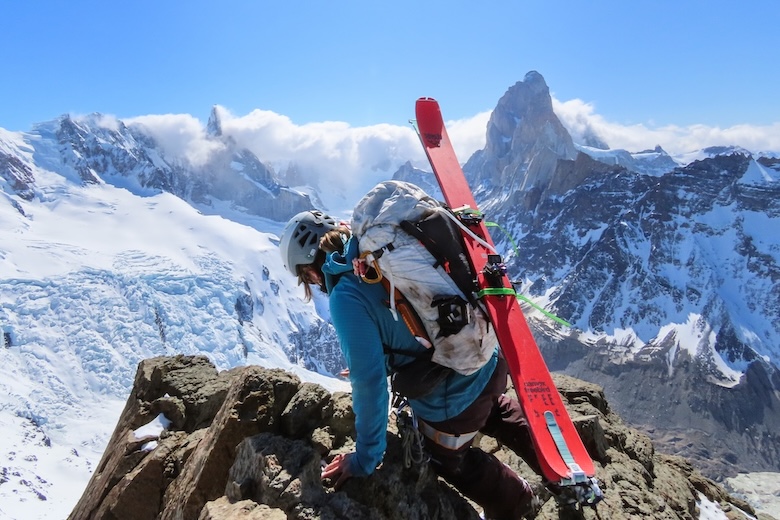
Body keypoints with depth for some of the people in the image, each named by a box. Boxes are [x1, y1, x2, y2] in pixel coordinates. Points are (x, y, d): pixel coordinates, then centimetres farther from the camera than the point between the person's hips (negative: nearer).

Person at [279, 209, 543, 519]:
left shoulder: (346, 297, -24)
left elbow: (369, 381, -24)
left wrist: (365, 459, -11)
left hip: (453, 399, -7)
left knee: (448, 460, 28)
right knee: (495, 413, 41)